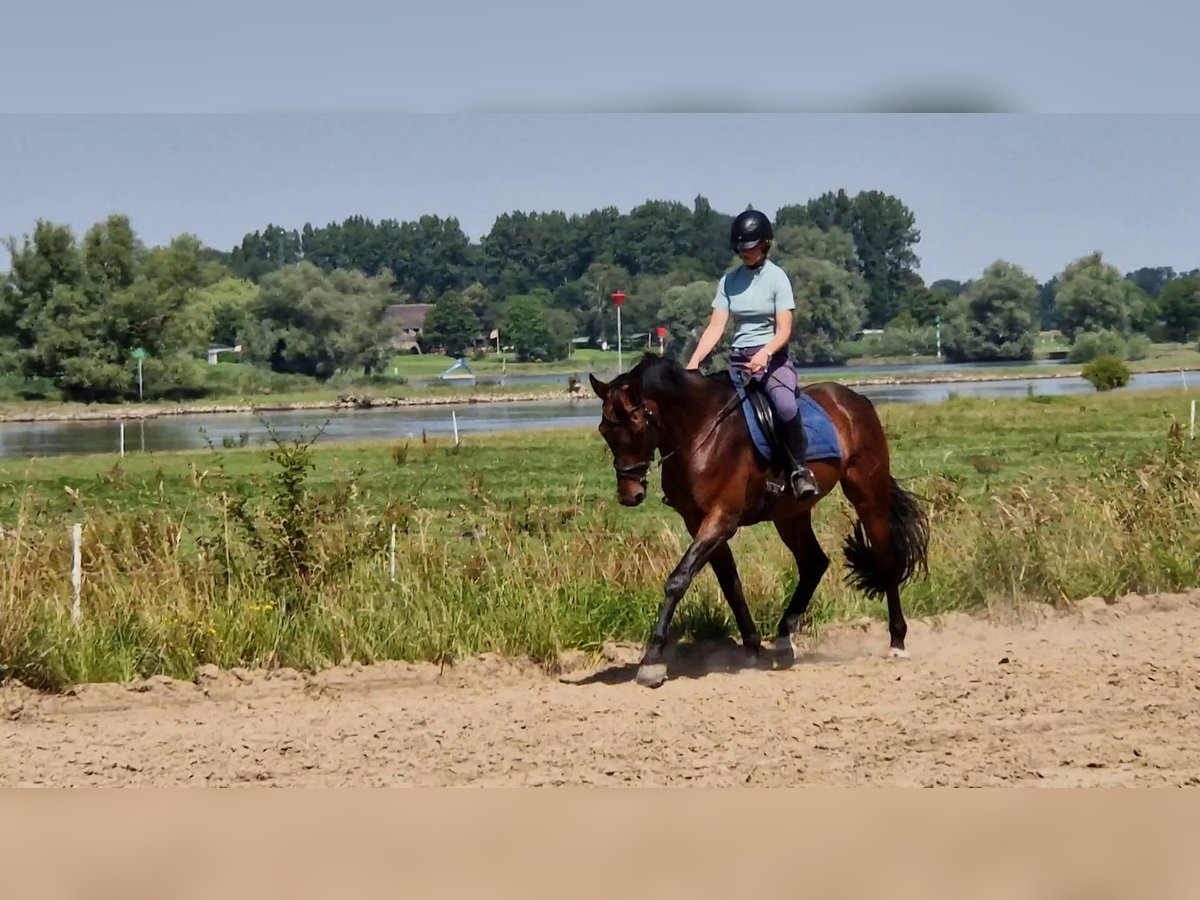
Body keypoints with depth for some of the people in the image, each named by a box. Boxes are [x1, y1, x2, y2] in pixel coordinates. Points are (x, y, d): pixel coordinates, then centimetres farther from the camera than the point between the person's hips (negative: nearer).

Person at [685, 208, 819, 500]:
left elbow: (784, 330, -10)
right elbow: (715, 327, 1)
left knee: (785, 405, -34)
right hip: (738, 360, 5)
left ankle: (800, 469, -19)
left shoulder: (776, 278, -4)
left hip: (773, 358, -5)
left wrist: (764, 354, -30)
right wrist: (693, 364, -13)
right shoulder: (729, 280, 7)